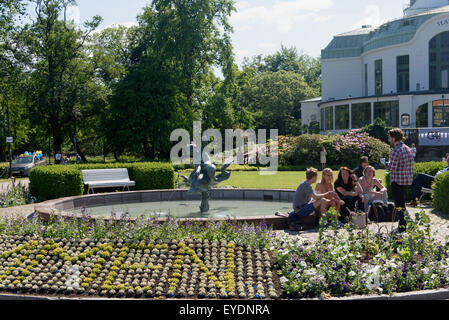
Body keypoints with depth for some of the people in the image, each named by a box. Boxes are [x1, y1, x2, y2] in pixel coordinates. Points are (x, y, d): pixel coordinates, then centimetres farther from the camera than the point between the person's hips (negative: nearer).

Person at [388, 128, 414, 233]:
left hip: (397, 181, -9)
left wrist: (388, 163, -2)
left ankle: (402, 226, 1)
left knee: (399, 205, -1)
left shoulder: (396, 150, -17)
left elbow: (392, 168, -22)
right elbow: (412, 164, 18)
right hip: (408, 180, 9)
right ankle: (403, 223, 25)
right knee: (402, 203, 19)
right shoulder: (408, 149, 11)